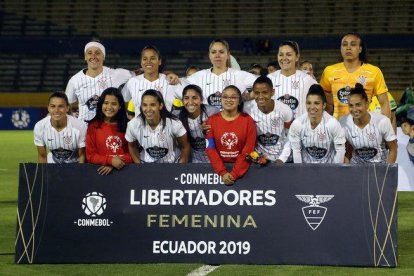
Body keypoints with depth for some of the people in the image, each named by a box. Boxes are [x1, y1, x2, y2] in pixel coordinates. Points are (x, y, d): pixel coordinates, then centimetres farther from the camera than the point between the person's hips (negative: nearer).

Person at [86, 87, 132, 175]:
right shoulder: (93, 126, 5)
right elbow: (90, 156, 3)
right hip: (101, 169, 0)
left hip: (125, 168, 1)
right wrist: (110, 161, -12)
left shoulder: (127, 125, 6)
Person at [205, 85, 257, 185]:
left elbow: (248, 150, -4)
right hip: (218, 168, 1)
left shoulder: (248, 121, 1)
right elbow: (210, 149, -1)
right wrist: (223, 172, -13)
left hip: (241, 169, -1)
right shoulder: (212, 120, 5)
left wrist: (234, 174, -13)